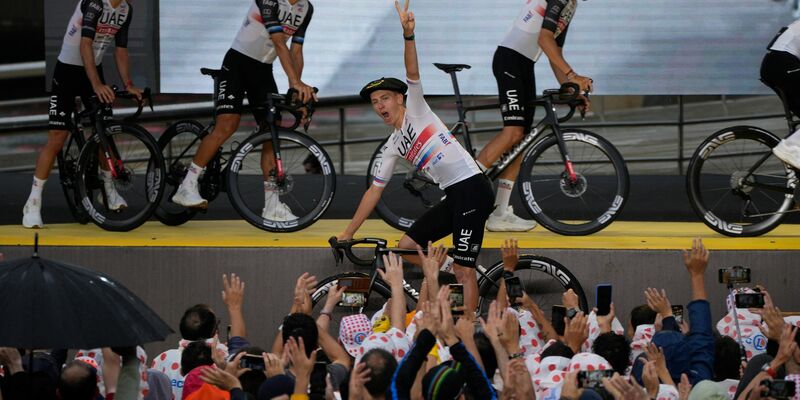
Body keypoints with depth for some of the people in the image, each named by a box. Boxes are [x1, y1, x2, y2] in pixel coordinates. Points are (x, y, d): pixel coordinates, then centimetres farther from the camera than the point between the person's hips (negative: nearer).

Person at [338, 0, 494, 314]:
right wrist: (348, 232, 18)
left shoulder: (416, 111, 3)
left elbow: (412, 73, -13)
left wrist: (408, 36, -28)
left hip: (472, 188, -8)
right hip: (452, 197, 8)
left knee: (463, 269, -10)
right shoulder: (394, 147, 17)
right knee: (407, 246, 10)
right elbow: (374, 191, 19)